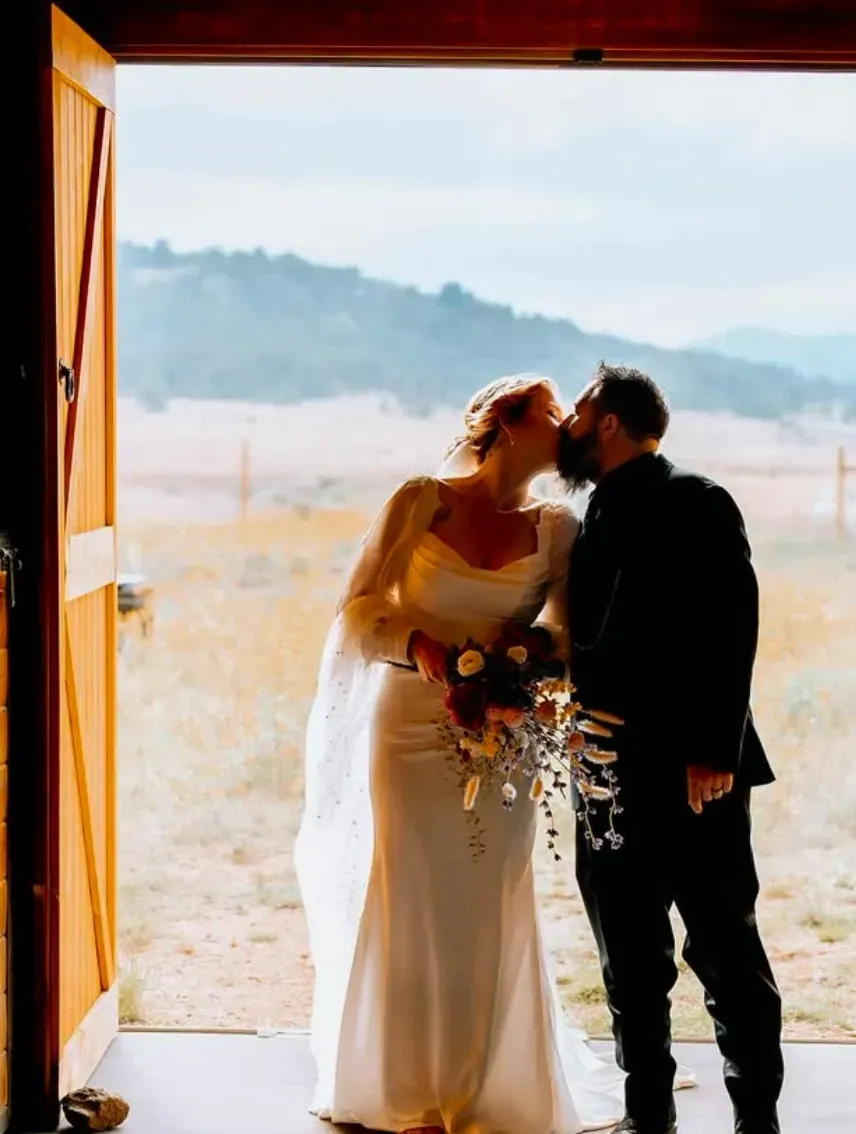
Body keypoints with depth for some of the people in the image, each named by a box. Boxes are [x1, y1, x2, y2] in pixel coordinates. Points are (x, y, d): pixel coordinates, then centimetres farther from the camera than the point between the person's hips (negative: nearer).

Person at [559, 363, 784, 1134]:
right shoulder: (597, 522, 16)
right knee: (631, 961, 11)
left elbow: (730, 628, -15)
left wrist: (715, 750, -21)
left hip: (691, 773, -7)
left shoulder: (692, 503, -7)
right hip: (613, 779, 7)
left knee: (726, 948, 2)